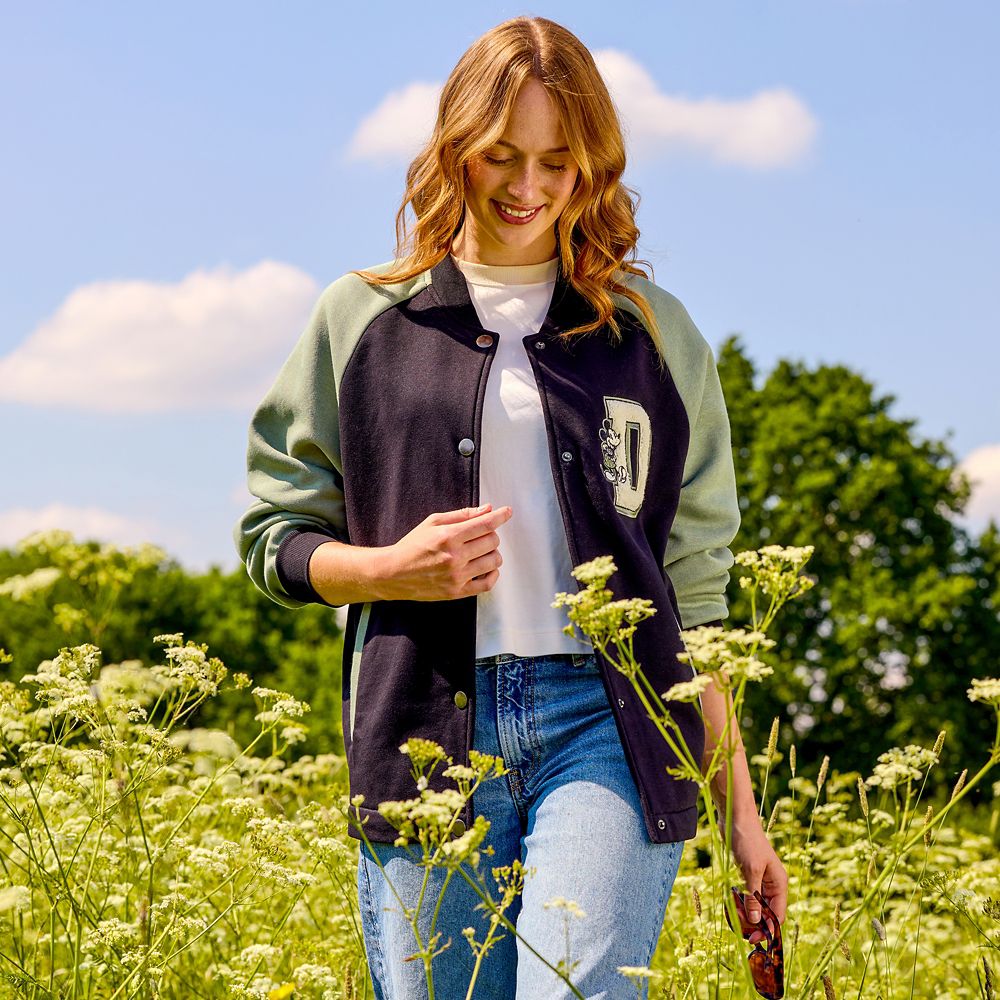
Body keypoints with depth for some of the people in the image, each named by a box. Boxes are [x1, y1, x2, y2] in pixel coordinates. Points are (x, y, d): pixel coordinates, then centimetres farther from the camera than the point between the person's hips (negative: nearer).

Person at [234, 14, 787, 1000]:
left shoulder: (654, 335, 11)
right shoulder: (362, 318, 10)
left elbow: (695, 585, 13)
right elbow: (274, 536, 14)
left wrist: (739, 807, 10)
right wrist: (389, 568, -8)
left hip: (604, 727, -1)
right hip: (424, 732, 1)